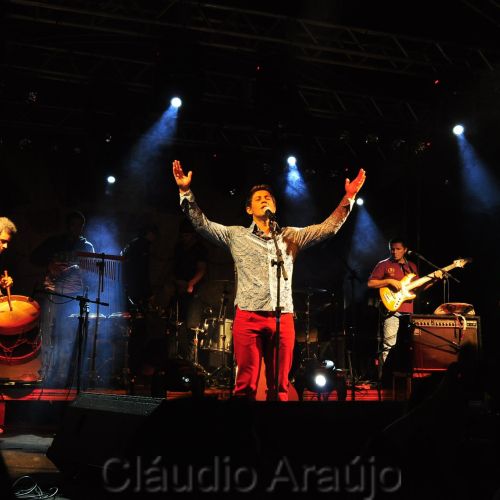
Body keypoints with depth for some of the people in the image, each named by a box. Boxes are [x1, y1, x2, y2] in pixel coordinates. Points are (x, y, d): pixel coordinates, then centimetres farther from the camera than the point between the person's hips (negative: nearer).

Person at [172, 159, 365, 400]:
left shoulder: (291, 236, 17)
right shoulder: (236, 235, 13)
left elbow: (328, 227, 12)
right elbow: (202, 224, 6)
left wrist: (348, 198, 1)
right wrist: (186, 191, -4)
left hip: (283, 318, 2)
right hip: (248, 317, -2)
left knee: (279, 386, 5)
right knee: (246, 384, -4)